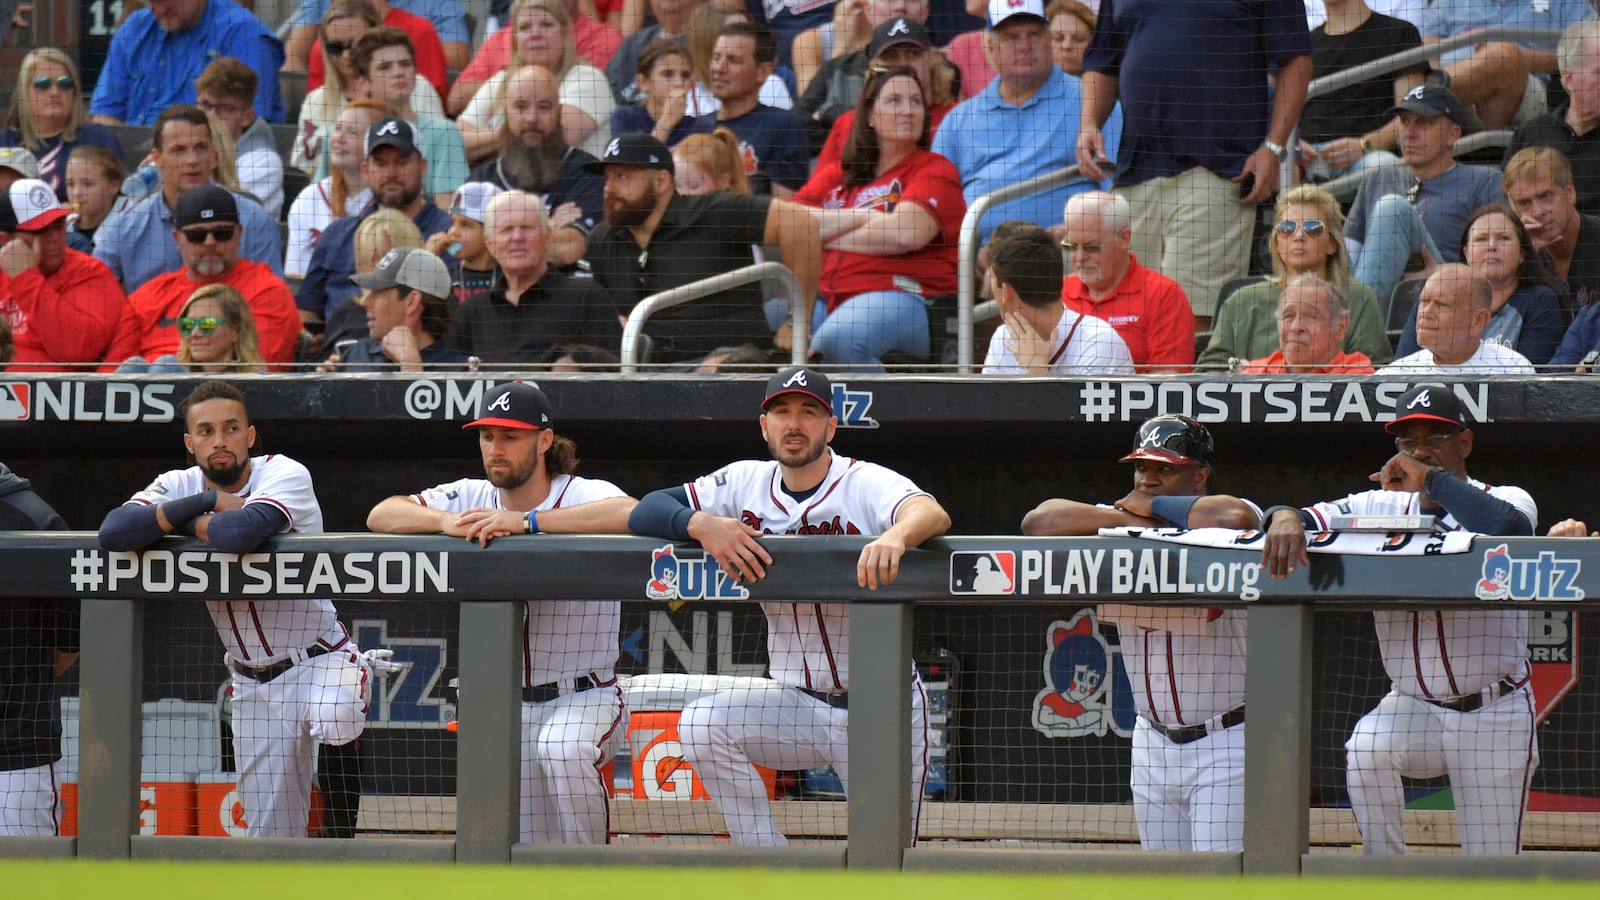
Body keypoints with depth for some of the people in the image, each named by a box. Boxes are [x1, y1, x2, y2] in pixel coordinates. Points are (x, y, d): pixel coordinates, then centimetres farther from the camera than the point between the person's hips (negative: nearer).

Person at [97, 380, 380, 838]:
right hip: (254, 686, 5)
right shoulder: (180, 486, -2)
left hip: (318, 659, -5)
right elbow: (113, 532, -21)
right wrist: (203, 502, -22)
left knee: (331, 722, -39)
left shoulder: (284, 474, -16)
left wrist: (185, 524, -19)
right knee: (269, 835, 5)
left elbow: (245, 531, -38)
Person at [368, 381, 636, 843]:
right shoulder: (471, 499, 2)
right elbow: (381, 515, -6)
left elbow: (631, 514, -36)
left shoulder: (586, 496, -12)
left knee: (561, 749, -37)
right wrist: (446, 521, -27)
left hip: (585, 696, -4)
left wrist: (527, 521, -39)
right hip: (504, 704, 4)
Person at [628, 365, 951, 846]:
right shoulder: (746, 483, 1)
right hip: (796, 703, 4)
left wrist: (895, 536, -57)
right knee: (701, 725, -22)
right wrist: (702, 525, -26)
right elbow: (644, 512, -4)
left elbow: (934, 515, -33)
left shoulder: (868, 485, -12)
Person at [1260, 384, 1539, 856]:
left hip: (1495, 715, -2)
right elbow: (1314, 518, -7)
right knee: (1366, 747, -31)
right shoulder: (1380, 508, 4)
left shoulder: (1505, 500, -7)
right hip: (1413, 707, 2)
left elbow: (1508, 528, -31)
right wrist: (1286, 516, -31)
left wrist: (1431, 478, -24)